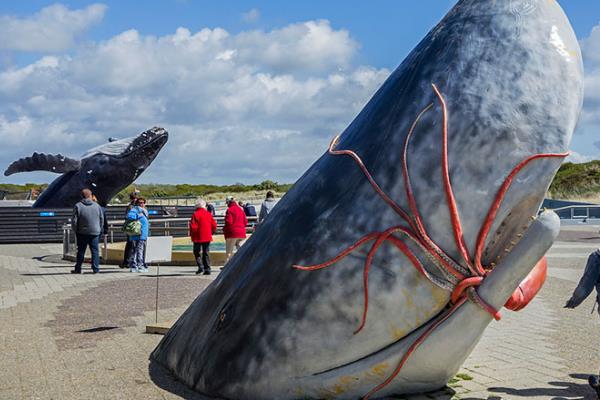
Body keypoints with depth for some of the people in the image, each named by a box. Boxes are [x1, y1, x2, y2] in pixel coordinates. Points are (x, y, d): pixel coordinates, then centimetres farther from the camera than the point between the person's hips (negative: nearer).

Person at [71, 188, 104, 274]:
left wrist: (75, 230, 6)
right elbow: (102, 219, 7)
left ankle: (78, 269, 12)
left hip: (82, 232, -2)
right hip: (95, 232, 2)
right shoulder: (97, 206, 3)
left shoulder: (78, 206, -6)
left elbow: (74, 221, -7)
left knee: (81, 251, 6)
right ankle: (96, 268, 2)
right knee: (95, 251, 5)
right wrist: (99, 229, 17)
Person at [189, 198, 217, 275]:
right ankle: (207, 269, 6)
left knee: (197, 252, 8)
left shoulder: (196, 214, -12)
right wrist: (211, 232, 20)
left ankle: (200, 267, -7)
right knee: (206, 253, 10)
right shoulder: (208, 214, 3)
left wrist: (191, 234, 2)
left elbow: (193, 226, -15)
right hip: (207, 237, 4)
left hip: (198, 237, -4)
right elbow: (214, 225, 5)